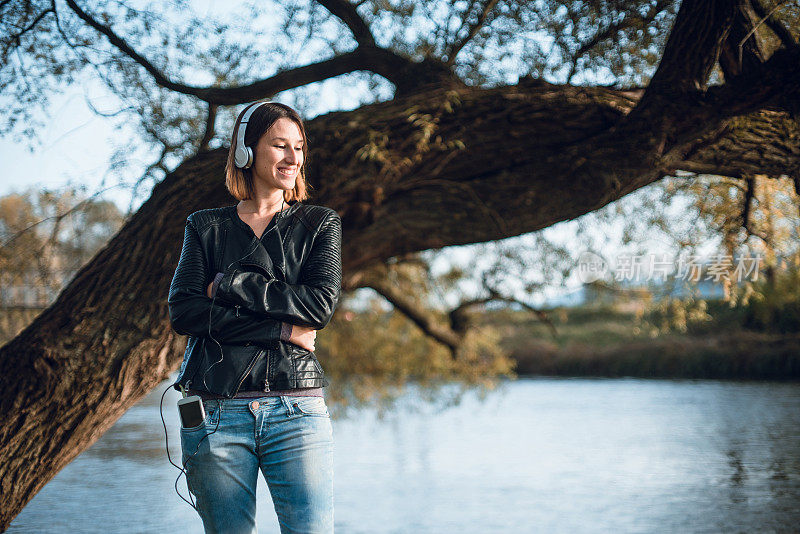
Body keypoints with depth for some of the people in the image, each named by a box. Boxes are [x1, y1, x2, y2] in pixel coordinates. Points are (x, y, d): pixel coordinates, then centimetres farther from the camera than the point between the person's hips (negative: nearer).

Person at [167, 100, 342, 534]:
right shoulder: (205, 226, 12)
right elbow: (182, 312, -3)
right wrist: (282, 330, -10)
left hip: (296, 412, 0)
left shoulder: (320, 224, 12)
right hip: (217, 412, 1)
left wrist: (229, 285, -6)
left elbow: (321, 303, -4)